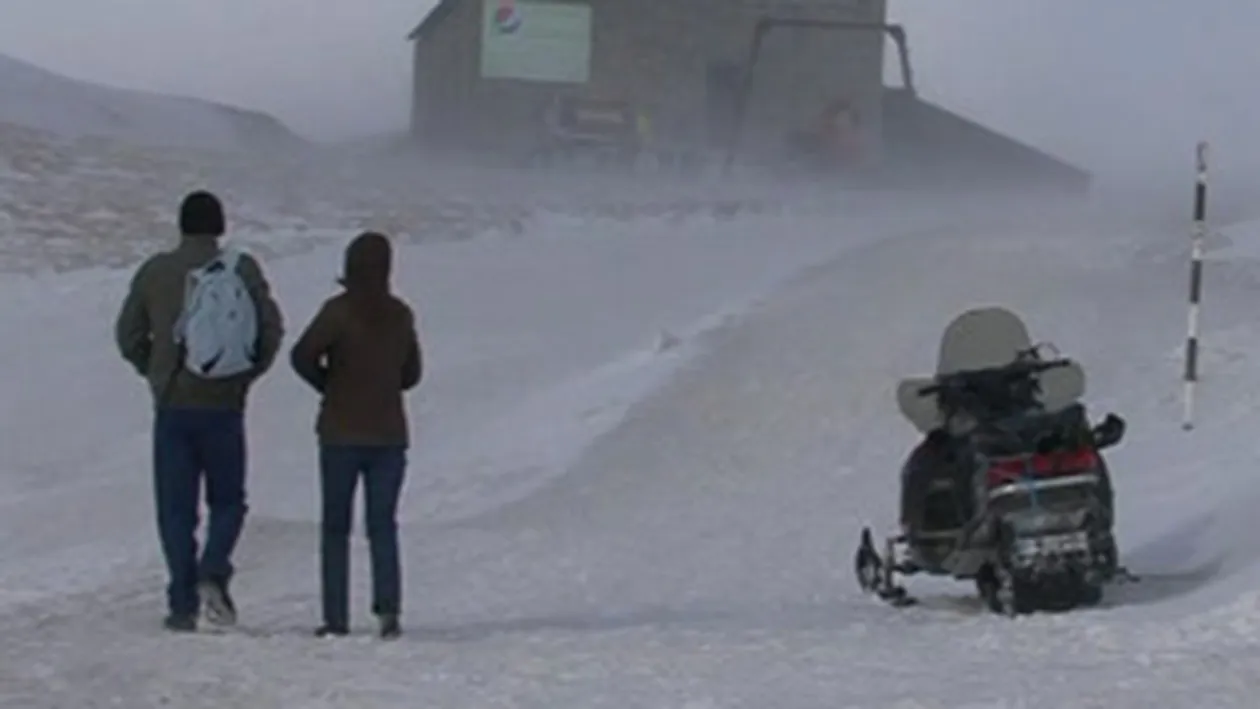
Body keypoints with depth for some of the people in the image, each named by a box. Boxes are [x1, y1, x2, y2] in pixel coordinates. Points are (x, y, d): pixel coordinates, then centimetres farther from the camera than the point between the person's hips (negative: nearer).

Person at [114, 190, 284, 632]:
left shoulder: (154, 272, 3)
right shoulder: (242, 270, -1)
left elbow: (128, 335, 6)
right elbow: (271, 328, -3)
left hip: (172, 406, 1)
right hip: (223, 404, -1)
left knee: (175, 509, 6)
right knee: (227, 501, 12)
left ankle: (182, 604, 0)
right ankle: (213, 573, -13)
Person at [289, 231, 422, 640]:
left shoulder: (339, 311, -10)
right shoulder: (401, 316, 5)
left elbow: (302, 356, -17)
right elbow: (411, 373, 14)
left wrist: (327, 383, 0)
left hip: (341, 434, -3)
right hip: (389, 434, 3)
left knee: (335, 527, 5)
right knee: (383, 525, 6)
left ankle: (336, 617, 2)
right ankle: (388, 605, -12)